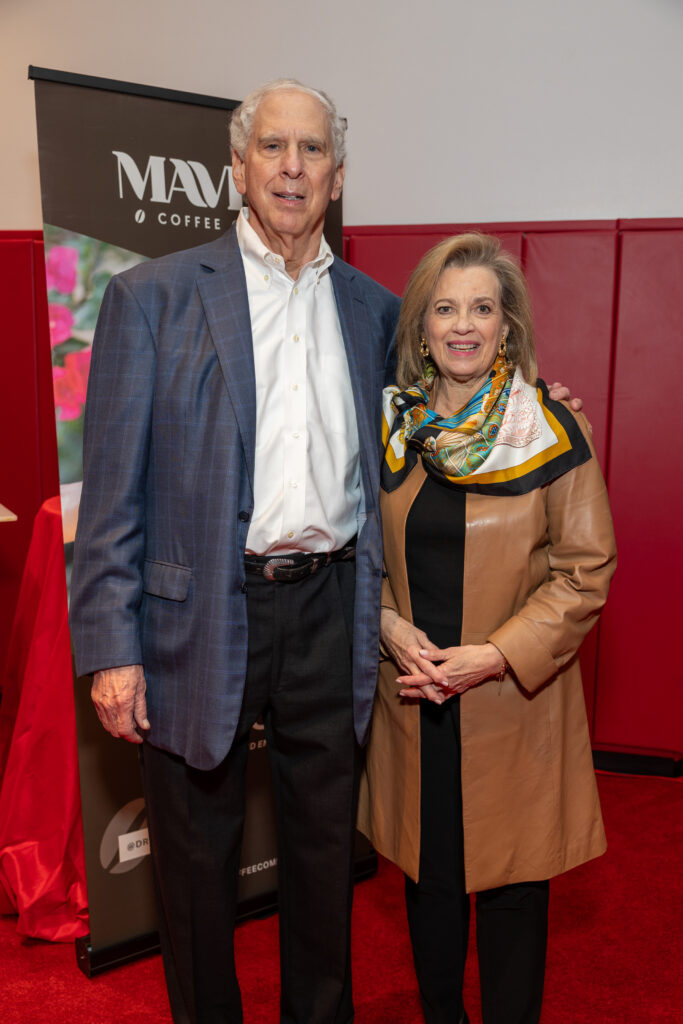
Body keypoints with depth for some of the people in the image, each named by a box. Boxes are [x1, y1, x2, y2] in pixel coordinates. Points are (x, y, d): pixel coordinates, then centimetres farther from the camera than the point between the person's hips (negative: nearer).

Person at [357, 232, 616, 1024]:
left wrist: (496, 655, -16)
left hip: (514, 698, -3)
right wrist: (391, 628, -8)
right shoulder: (390, 429, 3)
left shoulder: (551, 431, -8)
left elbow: (585, 570, -8)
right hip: (412, 695, 3)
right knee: (427, 872, 17)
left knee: (511, 881, 10)